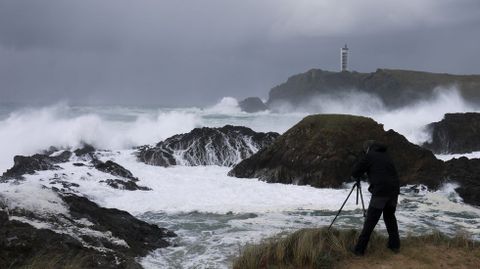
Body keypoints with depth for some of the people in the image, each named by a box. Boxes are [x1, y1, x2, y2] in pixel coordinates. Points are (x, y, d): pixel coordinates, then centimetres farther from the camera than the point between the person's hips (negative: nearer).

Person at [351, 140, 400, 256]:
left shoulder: (369, 156, 3)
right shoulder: (386, 155, 20)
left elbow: (355, 172, 2)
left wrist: (357, 177, 25)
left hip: (380, 192, -6)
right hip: (394, 190, 6)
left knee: (370, 221, -3)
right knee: (390, 216, 23)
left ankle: (360, 249, -1)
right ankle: (394, 245, 22)